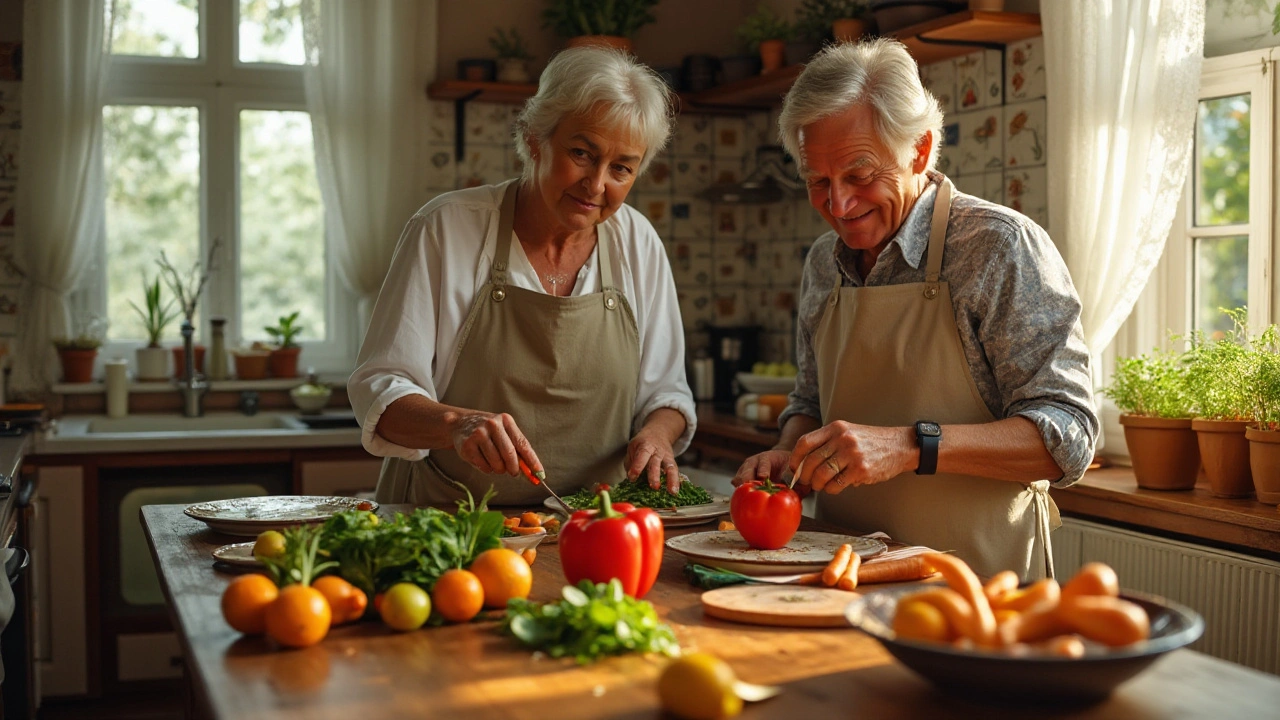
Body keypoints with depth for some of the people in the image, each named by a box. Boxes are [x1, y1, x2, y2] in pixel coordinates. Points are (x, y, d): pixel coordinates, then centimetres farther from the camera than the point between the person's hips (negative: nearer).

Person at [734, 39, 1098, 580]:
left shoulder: (1000, 246, -8)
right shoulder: (824, 263, 13)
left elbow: (1068, 437, -12)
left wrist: (911, 446, -23)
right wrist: (788, 455, 3)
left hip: (974, 580, -5)